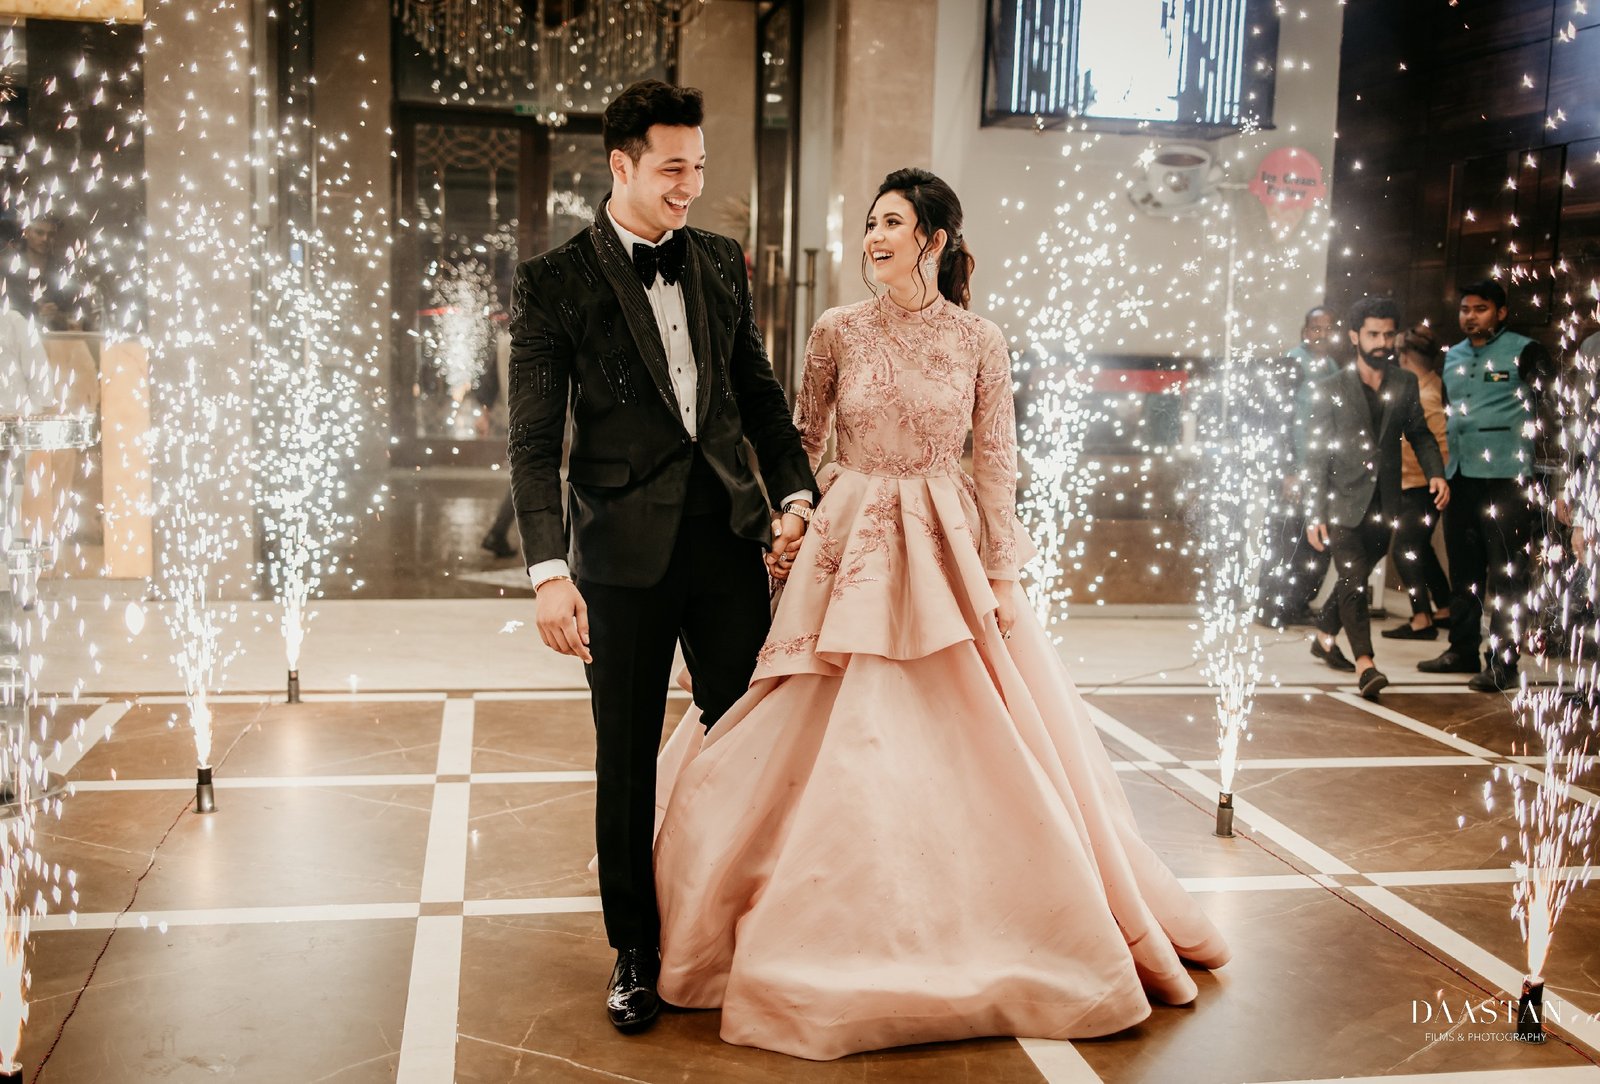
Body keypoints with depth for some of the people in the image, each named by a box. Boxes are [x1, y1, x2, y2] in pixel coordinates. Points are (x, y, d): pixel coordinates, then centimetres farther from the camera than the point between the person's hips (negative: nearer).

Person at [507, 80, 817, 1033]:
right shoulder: (555, 283, -4)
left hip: (729, 536, 3)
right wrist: (550, 570, -16)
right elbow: (535, 441, -7)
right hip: (624, 550, -3)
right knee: (628, 759, 7)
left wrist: (795, 492, 4)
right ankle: (636, 952, 23)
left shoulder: (722, 264, 9)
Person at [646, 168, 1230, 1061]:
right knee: (839, 746, 2)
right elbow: (802, 444, 7)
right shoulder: (839, 331, 1)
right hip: (852, 549, 0)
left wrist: (1001, 575, -4)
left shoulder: (980, 342, -1)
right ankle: (845, 940, 19)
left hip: (950, 551, 0)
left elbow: (998, 464, 0)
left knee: (984, 742, 4)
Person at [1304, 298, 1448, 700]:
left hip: (1383, 505, 4)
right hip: (1343, 503, -4)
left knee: (1356, 578, 15)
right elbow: (1318, 456, -4)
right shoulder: (1332, 389, -4)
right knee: (1353, 581, -12)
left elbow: (1419, 434, 15)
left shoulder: (1405, 384, 7)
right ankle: (1364, 664, -15)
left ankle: (1324, 636, 36)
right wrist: (1315, 515, -9)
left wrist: (1436, 473, -6)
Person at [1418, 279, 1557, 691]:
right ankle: (1463, 649, 23)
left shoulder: (1524, 352, -3)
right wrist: (1440, 466, 19)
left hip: (1504, 476, -7)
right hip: (1459, 475, 7)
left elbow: (1548, 409, -5)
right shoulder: (1452, 357, 17)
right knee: (1463, 568, 13)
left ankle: (1503, 661, -4)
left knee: (1505, 572, -7)